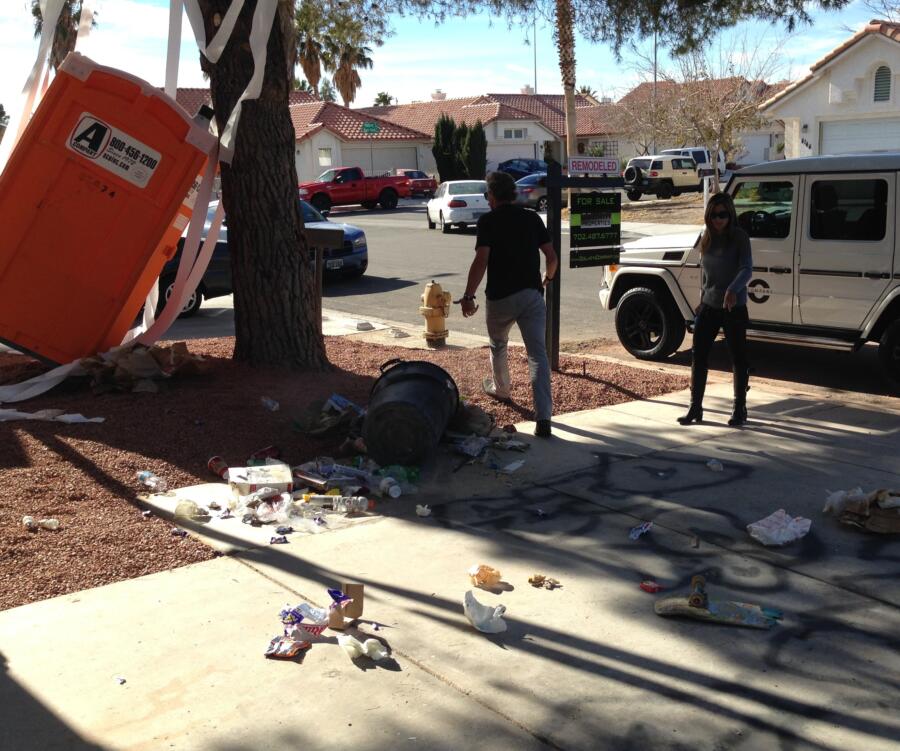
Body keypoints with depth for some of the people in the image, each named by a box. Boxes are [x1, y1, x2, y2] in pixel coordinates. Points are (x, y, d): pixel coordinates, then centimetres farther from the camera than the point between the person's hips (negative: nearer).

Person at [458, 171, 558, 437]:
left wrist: (468, 296, -13)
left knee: (498, 345, 25)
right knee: (537, 353, -4)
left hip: (500, 297, -2)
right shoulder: (532, 218, 8)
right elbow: (551, 257, 8)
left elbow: (481, 261, -16)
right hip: (532, 295, 2)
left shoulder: (488, 221, -6)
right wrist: (547, 278, 27)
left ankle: (500, 389, 47)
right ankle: (543, 417, -15)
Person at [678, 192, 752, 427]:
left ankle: (740, 409, 18)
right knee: (698, 357, 3)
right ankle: (695, 408, 12)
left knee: (738, 359, 6)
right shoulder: (706, 239, 6)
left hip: (734, 308, -5)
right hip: (709, 307, 5)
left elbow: (747, 269, -22)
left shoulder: (739, 237, -10)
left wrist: (733, 289, -39)